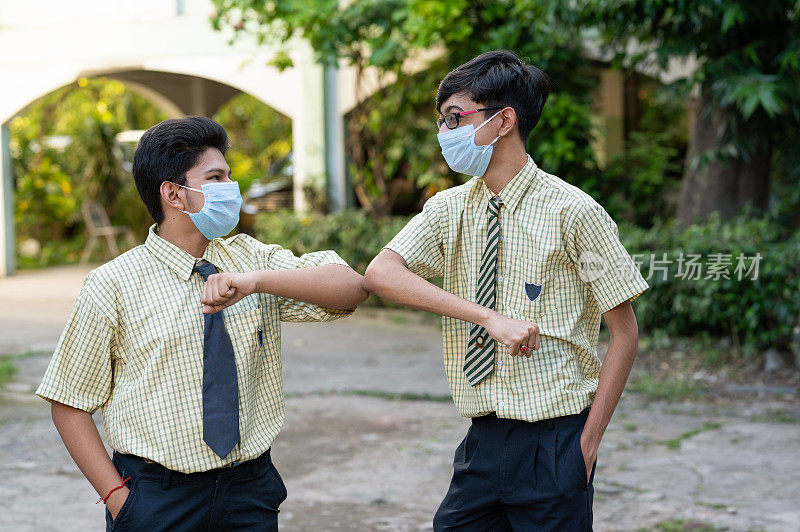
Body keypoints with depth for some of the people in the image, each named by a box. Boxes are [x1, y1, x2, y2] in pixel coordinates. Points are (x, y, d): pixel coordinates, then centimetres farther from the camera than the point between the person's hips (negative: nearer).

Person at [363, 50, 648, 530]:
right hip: (484, 438, 4)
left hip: (554, 442, -4)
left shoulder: (572, 211, -8)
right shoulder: (450, 210, 5)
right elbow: (380, 274, -13)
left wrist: (589, 443, -9)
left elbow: (625, 333, -5)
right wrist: (490, 318, -23)